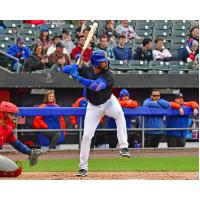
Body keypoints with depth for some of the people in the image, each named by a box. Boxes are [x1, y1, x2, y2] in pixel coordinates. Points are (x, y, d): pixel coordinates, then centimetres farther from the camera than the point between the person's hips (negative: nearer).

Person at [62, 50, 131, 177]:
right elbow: (65, 70, -8)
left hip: (108, 102, -2)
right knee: (87, 136, -4)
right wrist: (75, 66, -30)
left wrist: (78, 78, -41)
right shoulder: (86, 71, -12)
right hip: (93, 106, 2)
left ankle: (123, 146, -33)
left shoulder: (109, 75, -23)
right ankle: (83, 166, 8)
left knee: (119, 113, -36)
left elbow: (96, 85, -40)